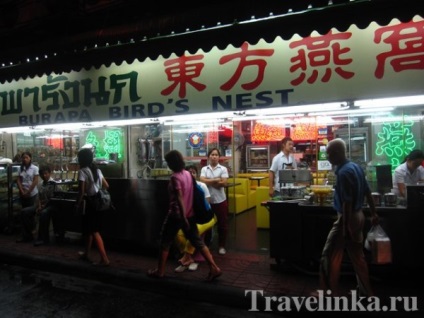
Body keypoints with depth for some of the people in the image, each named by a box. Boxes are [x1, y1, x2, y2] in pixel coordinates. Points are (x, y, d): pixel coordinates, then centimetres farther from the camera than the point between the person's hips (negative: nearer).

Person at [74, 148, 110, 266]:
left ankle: (104, 259, -6)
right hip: (99, 201, 8)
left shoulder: (82, 171, -12)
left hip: (90, 202, -8)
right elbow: (106, 186, 13)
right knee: (89, 229, 21)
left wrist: (77, 204, -5)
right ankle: (86, 254, 33)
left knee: (94, 231, -4)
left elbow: (81, 192, -16)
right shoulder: (97, 170, 11)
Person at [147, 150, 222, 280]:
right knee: (197, 241, 10)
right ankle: (214, 268, 7)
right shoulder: (187, 174, 6)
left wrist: (183, 218, -23)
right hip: (190, 214, 7)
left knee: (165, 242, 10)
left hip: (177, 214, -7)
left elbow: (179, 198, -22)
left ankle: (160, 271, 22)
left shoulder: (175, 177, -17)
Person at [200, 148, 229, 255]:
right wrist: (216, 180, -14)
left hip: (220, 200, -1)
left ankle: (222, 246, 21)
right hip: (207, 200, 1)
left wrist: (209, 182, -10)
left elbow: (224, 183, -12)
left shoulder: (223, 169, 0)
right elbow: (202, 181, -13)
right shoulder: (204, 169, 3)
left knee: (222, 223, 7)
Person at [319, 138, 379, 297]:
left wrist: (345, 226, -21)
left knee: (330, 255, 1)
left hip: (347, 218, -9)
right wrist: (373, 214, 21)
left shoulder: (343, 172, -22)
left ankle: (330, 293, 10)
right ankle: (366, 291, 30)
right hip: (358, 215, 9)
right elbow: (367, 192, 13)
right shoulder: (356, 167, 7)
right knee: (357, 255, 19)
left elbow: (347, 201, -24)